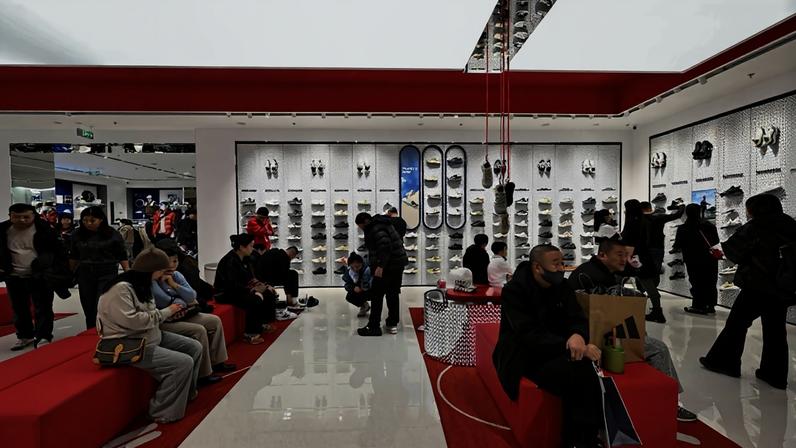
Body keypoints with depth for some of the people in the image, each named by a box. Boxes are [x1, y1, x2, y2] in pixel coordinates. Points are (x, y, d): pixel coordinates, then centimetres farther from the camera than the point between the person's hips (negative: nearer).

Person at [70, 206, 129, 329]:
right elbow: (74, 256, 15)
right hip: (85, 275, 4)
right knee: (88, 309, 9)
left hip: (107, 274, -4)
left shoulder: (112, 234, -6)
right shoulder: (77, 234, 4)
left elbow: (122, 256, -2)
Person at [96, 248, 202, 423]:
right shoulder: (120, 289, -21)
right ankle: (163, 413, -3)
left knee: (195, 347, 5)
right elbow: (132, 321, -30)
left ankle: (186, 394, 23)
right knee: (184, 363, -21)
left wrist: (169, 311, -3)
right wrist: (165, 312, -17)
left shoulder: (141, 285, 9)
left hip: (152, 337, 10)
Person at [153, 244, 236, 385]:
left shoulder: (176, 275, 4)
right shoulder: (153, 280, -18)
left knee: (215, 321, 4)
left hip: (182, 315, 9)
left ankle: (216, 362, 13)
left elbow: (192, 296, -2)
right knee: (199, 330, -24)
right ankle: (203, 374, -11)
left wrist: (174, 284, -15)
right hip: (164, 321, -9)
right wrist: (185, 301, -6)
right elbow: (166, 302, -24)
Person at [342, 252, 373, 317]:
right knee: (349, 297, -10)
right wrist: (354, 288, -31)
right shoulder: (349, 272, -14)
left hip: (370, 290, -6)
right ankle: (364, 306, 17)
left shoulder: (367, 269, -31)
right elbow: (347, 285, -13)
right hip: (359, 291, 6)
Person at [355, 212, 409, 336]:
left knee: (377, 295, -1)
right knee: (393, 294, 16)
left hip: (387, 266, -10)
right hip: (398, 263, 10)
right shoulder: (382, 224, 17)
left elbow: (385, 245, -26)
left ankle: (373, 327, 4)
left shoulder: (375, 228, -13)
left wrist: (380, 266, -28)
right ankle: (393, 324, 24)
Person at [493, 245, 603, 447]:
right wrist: (572, 348, -32)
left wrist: (577, 336, -25)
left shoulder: (562, 286, 3)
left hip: (555, 352, 6)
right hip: (522, 357, -5)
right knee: (576, 371, -28)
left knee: (585, 367, -25)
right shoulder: (514, 290, -16)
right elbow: (531, 335, -23)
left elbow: (578, 319, 1)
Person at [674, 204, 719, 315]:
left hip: (694, 261, -4)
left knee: (697, 283, 3)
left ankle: (699, 306, 6)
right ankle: (711, 306, 20)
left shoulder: (683, 229, -13)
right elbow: (716, 242, 8)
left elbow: (678, 246, -10)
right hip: (711, 259, 4)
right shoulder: (710, 225, 0)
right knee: (710, 283, 13)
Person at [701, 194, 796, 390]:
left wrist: (723, 247, 9)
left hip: (757, 285, -6)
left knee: (736, 322, 4)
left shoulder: (754, 228, -12)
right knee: (775, 329, 10)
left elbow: (735, 252, -10)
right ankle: (775, 374, 16)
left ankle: (723, 361, 12)